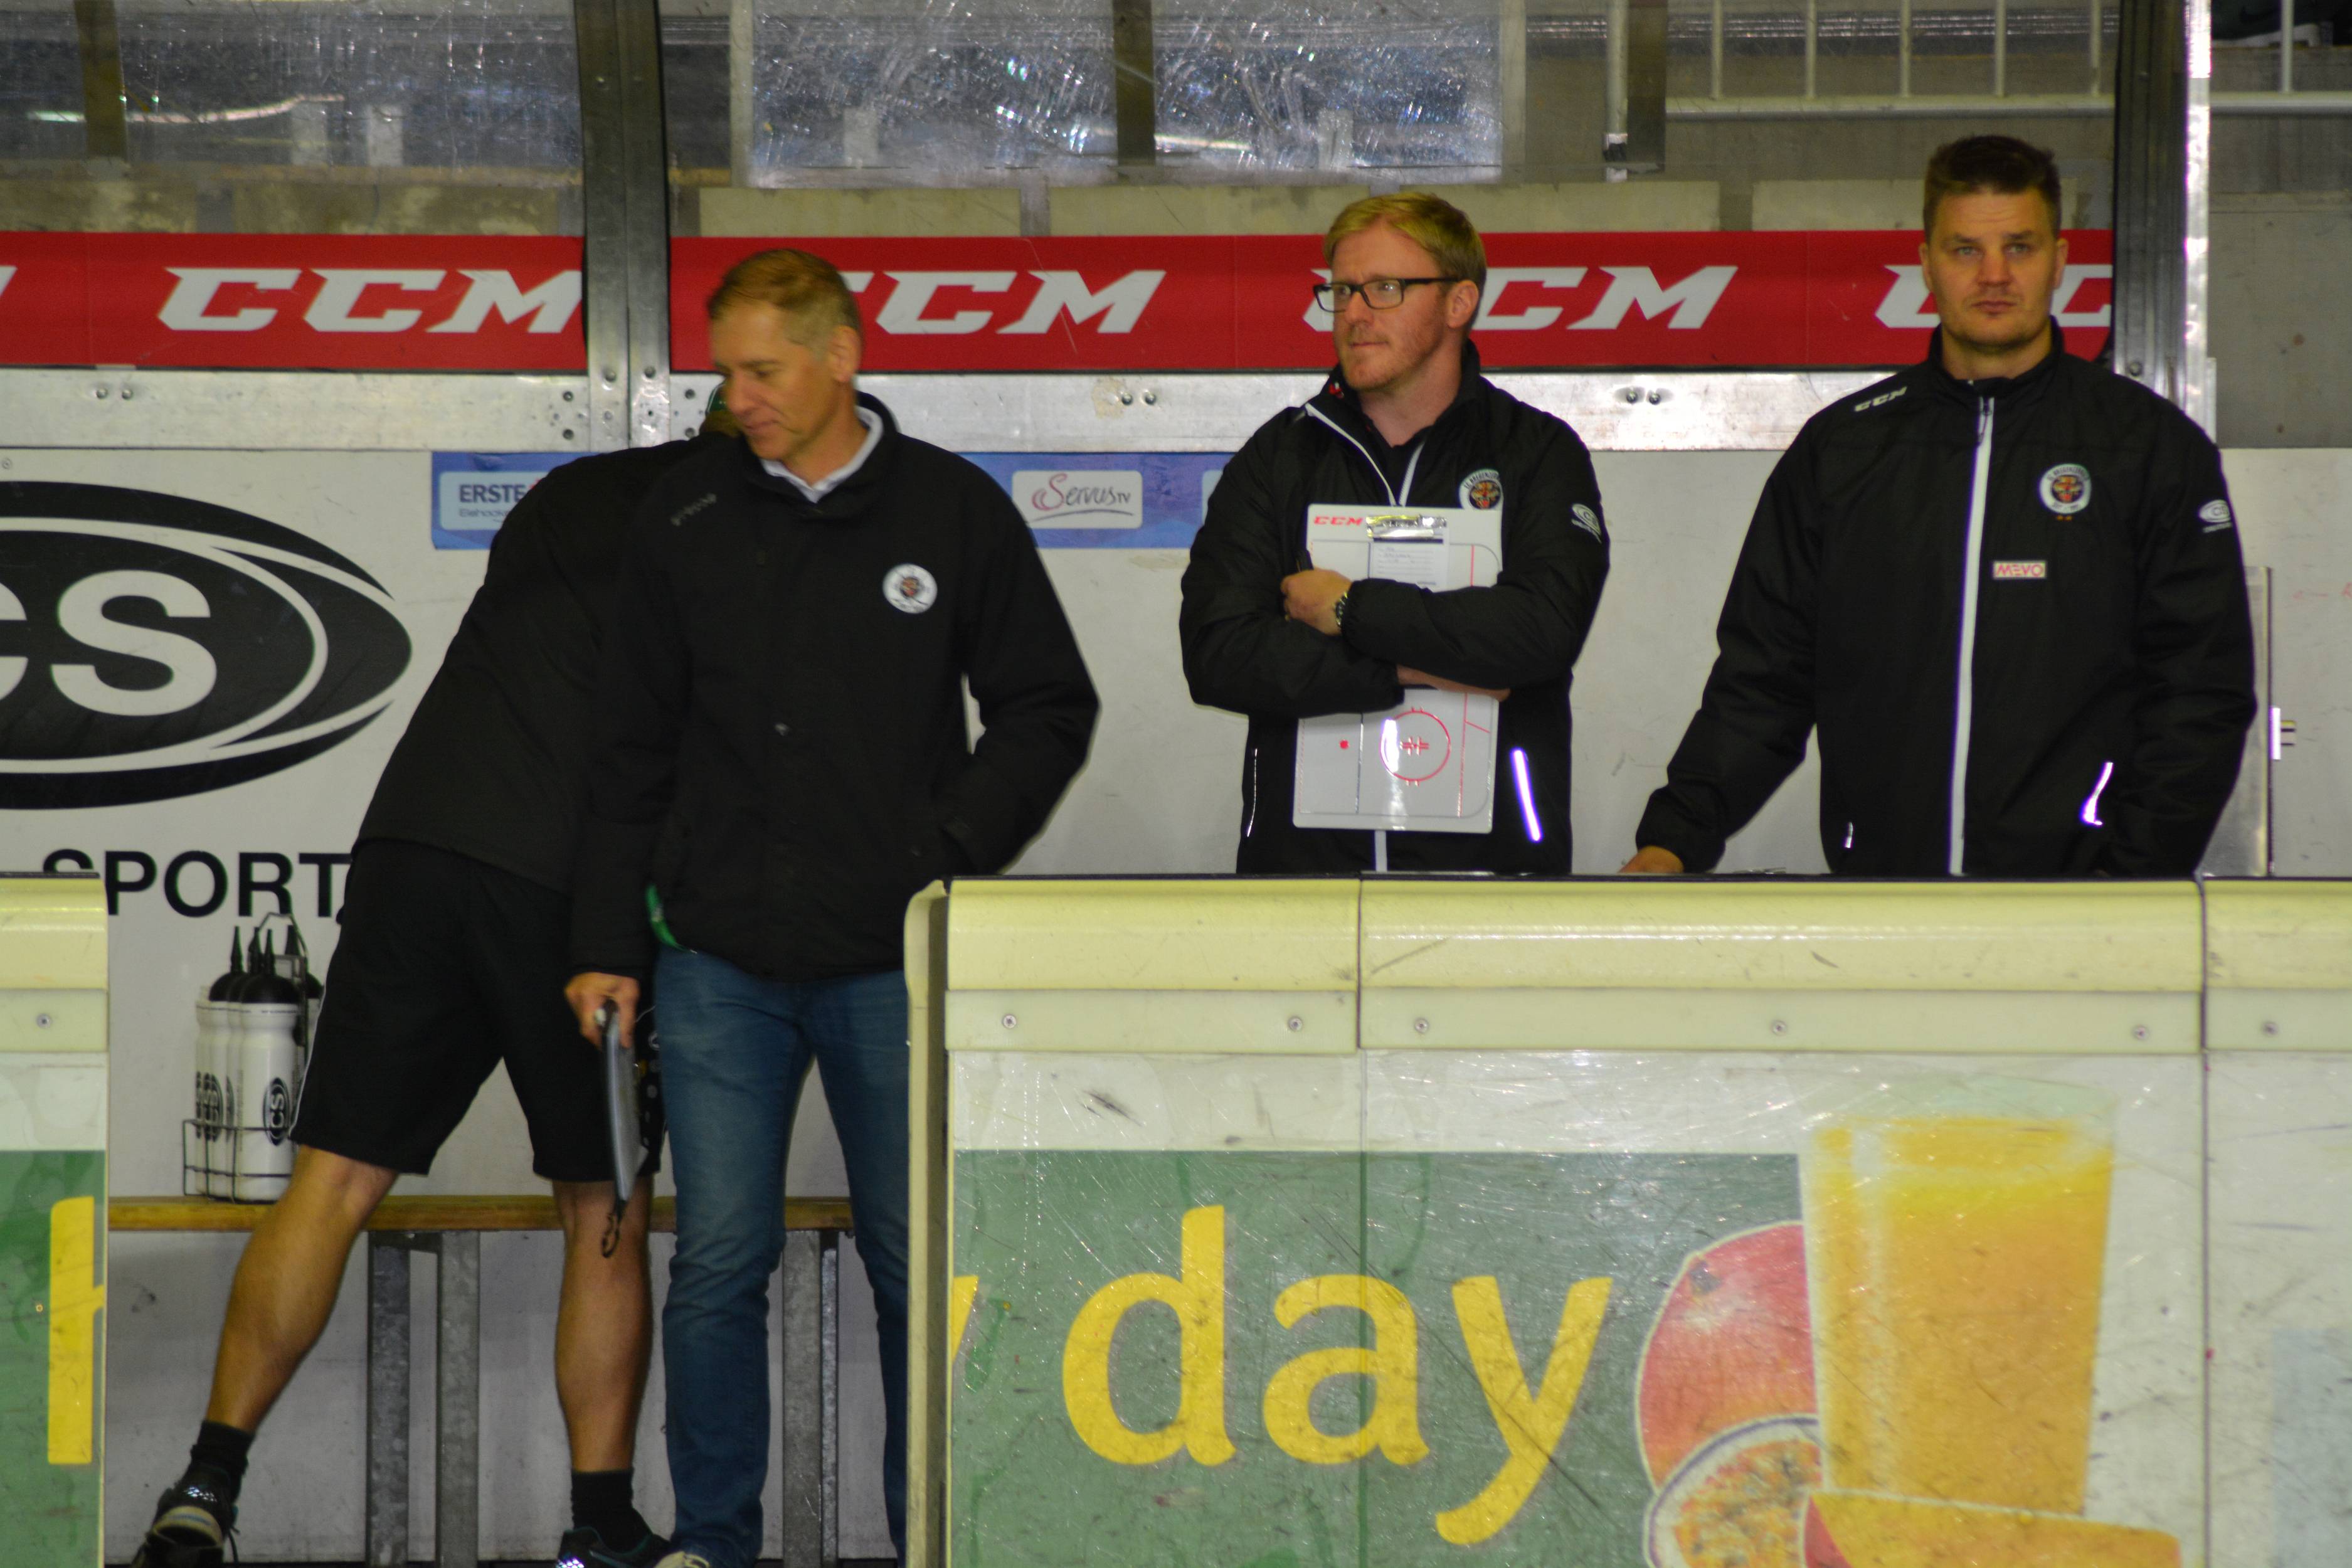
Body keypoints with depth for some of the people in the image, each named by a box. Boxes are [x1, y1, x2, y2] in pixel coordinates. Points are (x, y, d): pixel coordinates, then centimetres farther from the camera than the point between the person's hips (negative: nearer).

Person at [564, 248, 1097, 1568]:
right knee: (719, 1265, 0)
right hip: (722, 963, 1)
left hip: (895, 964, -1)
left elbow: (1049, 709, 7)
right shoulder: (688, 519, 5)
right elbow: (635, 750, 10)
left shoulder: (956, 512, 1)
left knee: (919, 1264, 4)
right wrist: (610, 940, 6)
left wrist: (955, 852, -6)